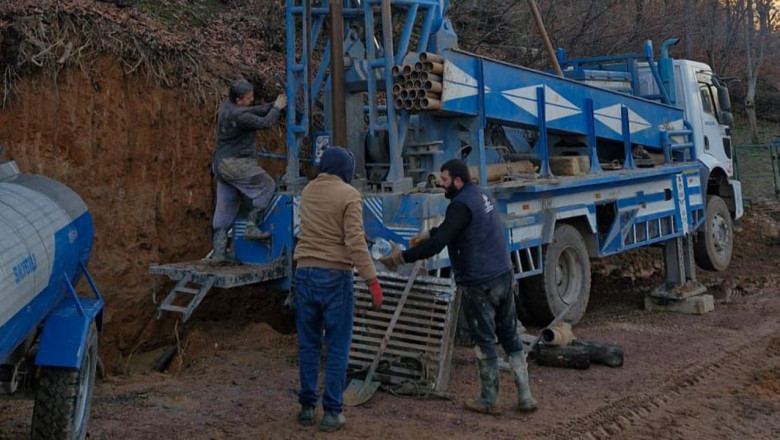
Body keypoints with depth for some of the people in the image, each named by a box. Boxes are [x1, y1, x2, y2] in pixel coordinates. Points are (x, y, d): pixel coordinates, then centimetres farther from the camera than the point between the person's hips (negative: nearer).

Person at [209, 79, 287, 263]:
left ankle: (219, 251, 9)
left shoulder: (227, 106, 11)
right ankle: (252, 226, -8)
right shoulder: (237, 115, -19)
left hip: (222, 164, 10)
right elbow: (264, 123, -15)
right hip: (235, 164, -10)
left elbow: (255, 111, 15)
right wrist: (277, 108, 1)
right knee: (267, 186, -3)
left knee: (225, 208, 9)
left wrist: (273, 105, 6)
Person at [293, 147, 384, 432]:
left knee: (308, 344, 13)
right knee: (337, 347, 3)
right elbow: (355, 241, -16)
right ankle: (332, 412, 6)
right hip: (334, 275, -5)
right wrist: (372, 280, -15)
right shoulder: (349, 195, -8)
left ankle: (307, 406, 18)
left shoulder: (308, 191, 10)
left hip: (305, 272, 5)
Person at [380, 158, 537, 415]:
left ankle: (489, 401, 15)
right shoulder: (481, 196, 14)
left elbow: (438, 244, -24)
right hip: (504, 277, 9)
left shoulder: (462, 205, -16)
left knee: (485, 341, 3)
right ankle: (525, 397, 17)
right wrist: (429, 233, 30)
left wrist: (403, 257, -21)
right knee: (510, 336, 13)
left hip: (478, 285, -9)